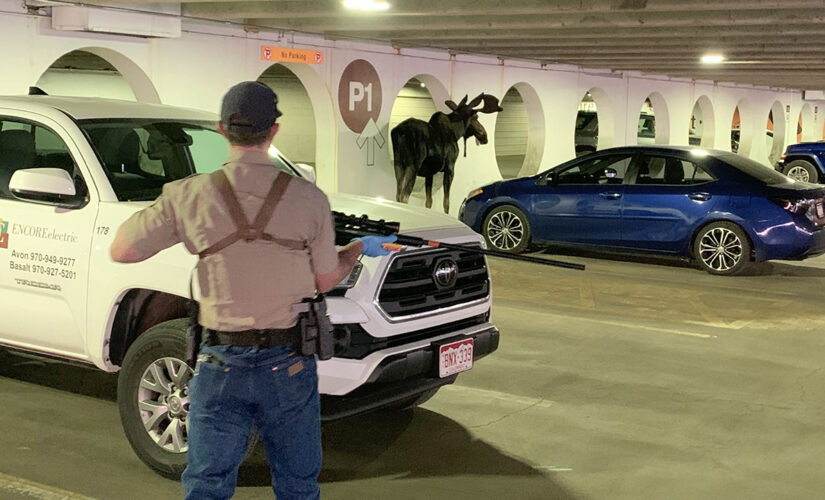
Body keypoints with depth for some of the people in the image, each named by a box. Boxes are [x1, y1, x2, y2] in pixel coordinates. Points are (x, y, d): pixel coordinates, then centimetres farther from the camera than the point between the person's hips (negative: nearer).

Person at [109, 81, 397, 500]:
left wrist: (154, 212, 19)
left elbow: (121, 251, 1)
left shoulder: (188, 197, -7)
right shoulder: (309, 198, -7)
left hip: (220, 366, 0)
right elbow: (326, 281, 4)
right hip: (287, 365, 0)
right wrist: (361, 248, 23)